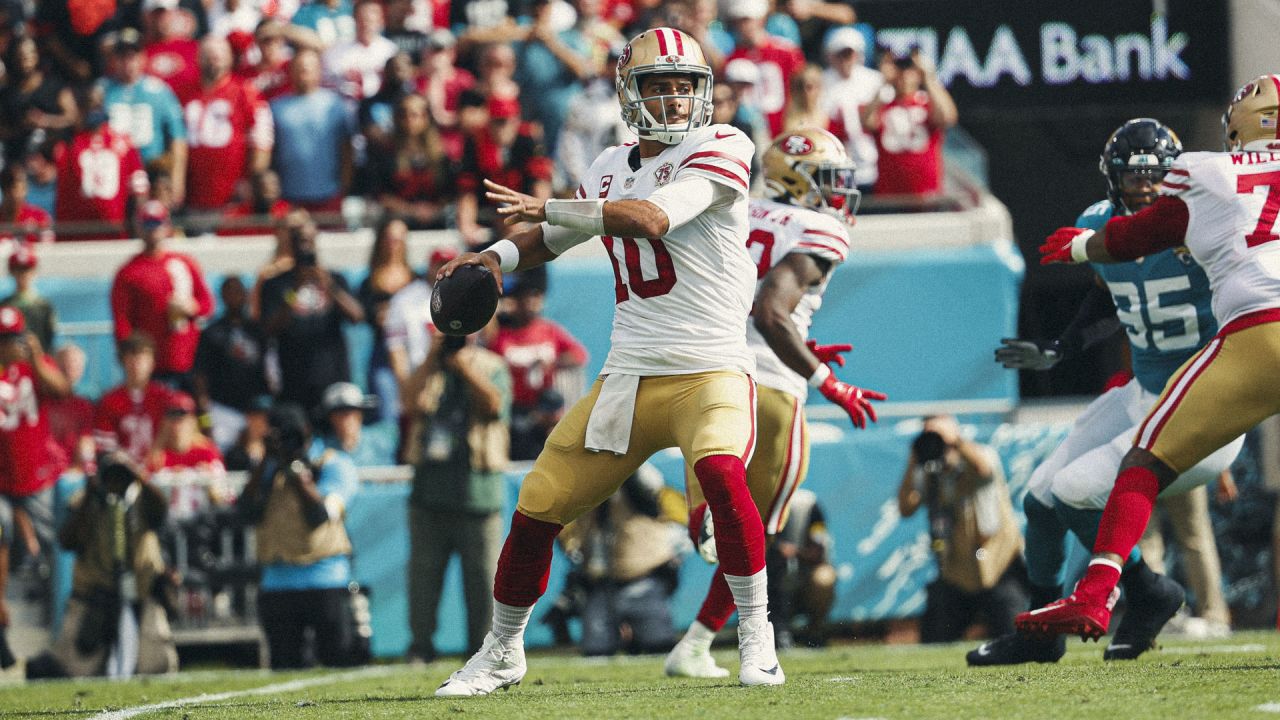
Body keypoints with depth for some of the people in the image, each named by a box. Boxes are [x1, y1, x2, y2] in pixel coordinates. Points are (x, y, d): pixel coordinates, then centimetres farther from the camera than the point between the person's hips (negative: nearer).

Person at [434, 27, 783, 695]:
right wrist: (497, 257, 5)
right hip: (627, 379, 6)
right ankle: (501, 652, 28)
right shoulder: (611, 168, 12)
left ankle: (756, 638, -21)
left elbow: (653, 219, -23)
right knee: (537, 508, 5)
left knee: (719, 469, -35)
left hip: (708, 372, -6)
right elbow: (549, 239, 27)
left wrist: (549, 208, -18)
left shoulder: (719, 150, -8)